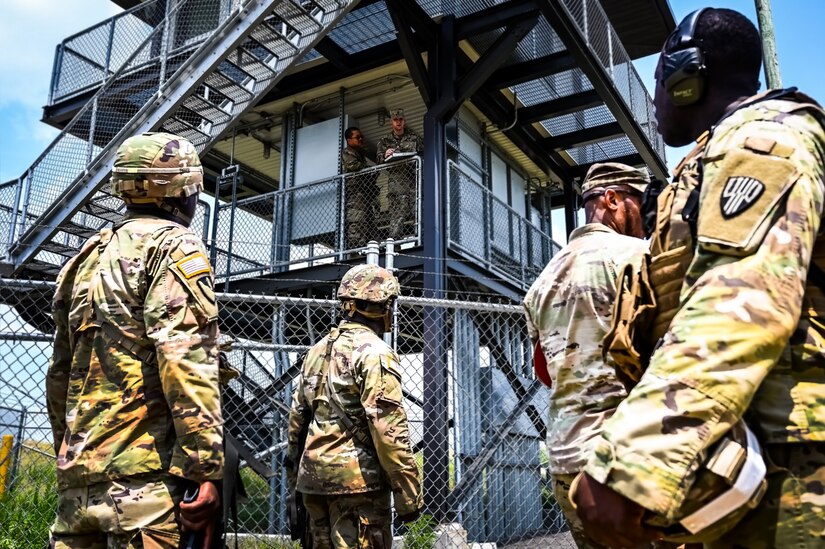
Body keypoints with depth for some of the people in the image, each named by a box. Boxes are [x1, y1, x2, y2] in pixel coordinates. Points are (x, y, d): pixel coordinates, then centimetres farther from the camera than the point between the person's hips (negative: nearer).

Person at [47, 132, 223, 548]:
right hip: (143, 471, -8)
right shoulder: (175, 246, -4)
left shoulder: (86, 257, 19)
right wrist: (206, 466, -18)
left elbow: (60, 374, 21)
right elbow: (185, 362, -17)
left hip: (79, 473, 8)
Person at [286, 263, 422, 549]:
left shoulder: (317, 350, 13)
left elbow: (297, 418, 17)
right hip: (358, 480, -8)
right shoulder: (375, 352, -11)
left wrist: (295, 480, 25)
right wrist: (409, 494, -13)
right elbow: (389, 430, -18)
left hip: (314, 478, 8)